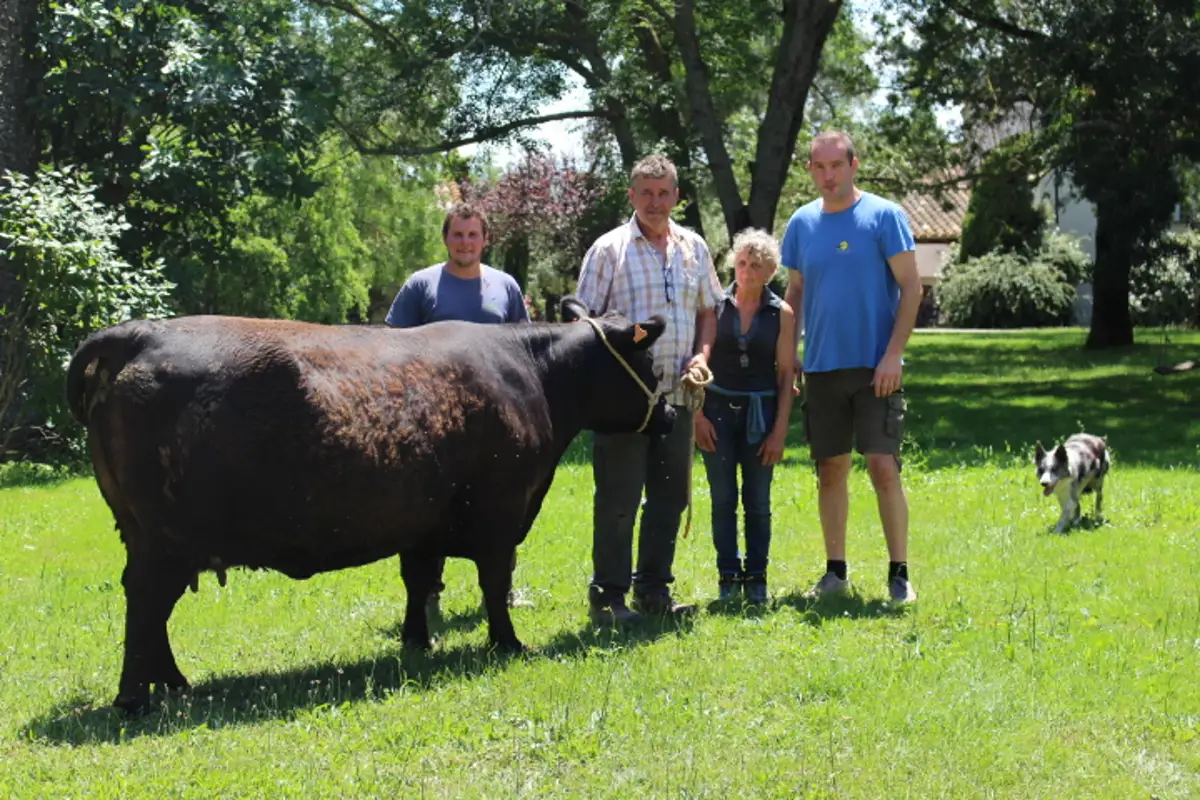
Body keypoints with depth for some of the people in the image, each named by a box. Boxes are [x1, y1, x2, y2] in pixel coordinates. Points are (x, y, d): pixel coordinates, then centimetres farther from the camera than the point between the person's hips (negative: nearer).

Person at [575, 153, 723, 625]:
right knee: (618, 498, -2)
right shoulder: (609, 249, -2)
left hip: (677, 393, 5)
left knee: (671, 495, 9)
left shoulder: (693, 248, 13)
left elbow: (708, 309, 21)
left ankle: (653, 589, 20)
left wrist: (702, 354, 4)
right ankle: (608, 595, 5)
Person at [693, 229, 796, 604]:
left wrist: (780, 430, -4)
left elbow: (786, 375, 0)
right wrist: (698, 415, -5)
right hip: (718, 409, 0)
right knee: (723, 498, 2)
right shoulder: (715, 306, 1)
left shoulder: (781, 314, 0)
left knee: (758, 502, 4)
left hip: (760, 412, 0)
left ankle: (757, 577, 12)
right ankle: (728, 575, 10)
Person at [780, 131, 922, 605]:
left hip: (875, 367, -4)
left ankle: (899, 574, 1)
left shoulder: (884, 216, -5)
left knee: (884, 467, -9)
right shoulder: (802, 223, 8)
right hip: (821, 366, 4)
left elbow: (911, 288, -7)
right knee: (830, 470, 9)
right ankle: (835, 572, 19)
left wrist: (893, 354, -15)